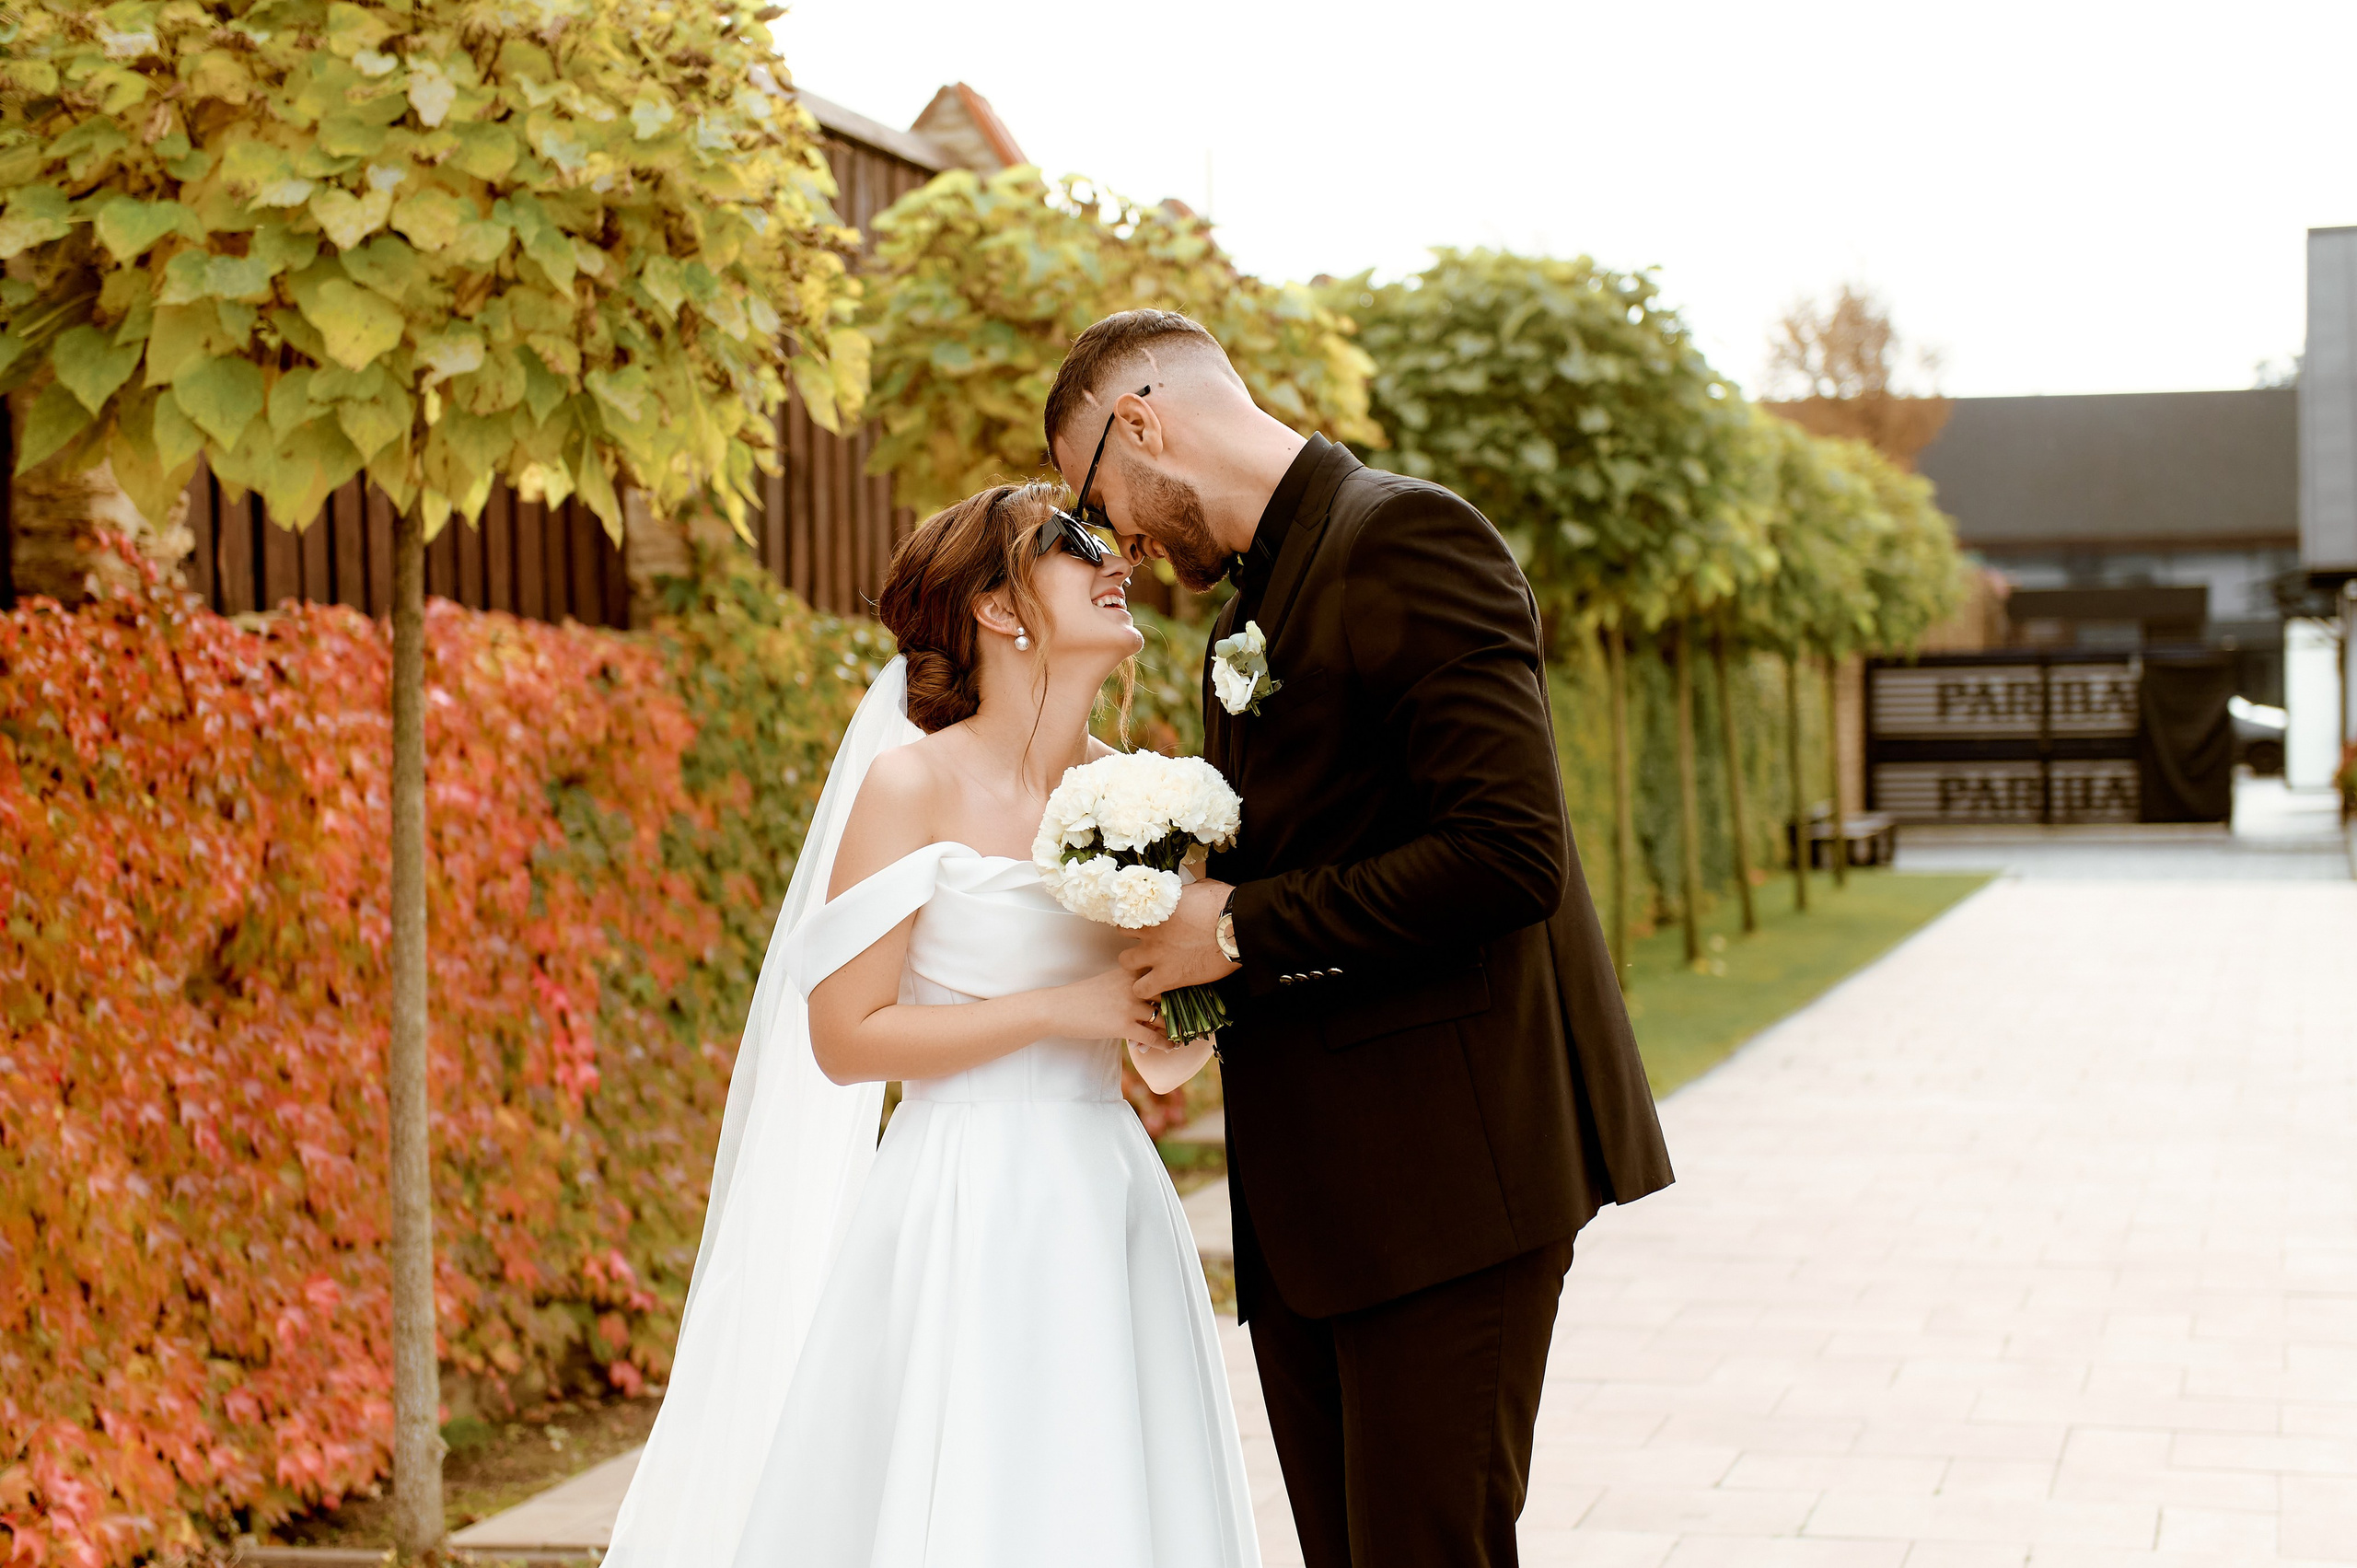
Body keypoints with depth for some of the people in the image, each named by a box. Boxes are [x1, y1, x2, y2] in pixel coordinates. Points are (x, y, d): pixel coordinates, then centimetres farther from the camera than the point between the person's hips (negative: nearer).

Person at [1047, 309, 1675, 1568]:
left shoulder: (1405, 539, -11)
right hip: (1304, 1198, 9)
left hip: (1444, 1168, -9)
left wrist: (1242, 931, -16)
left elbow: (1508, 853, -21)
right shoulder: (1251, 606, 18)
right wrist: (1183, 948, 6)